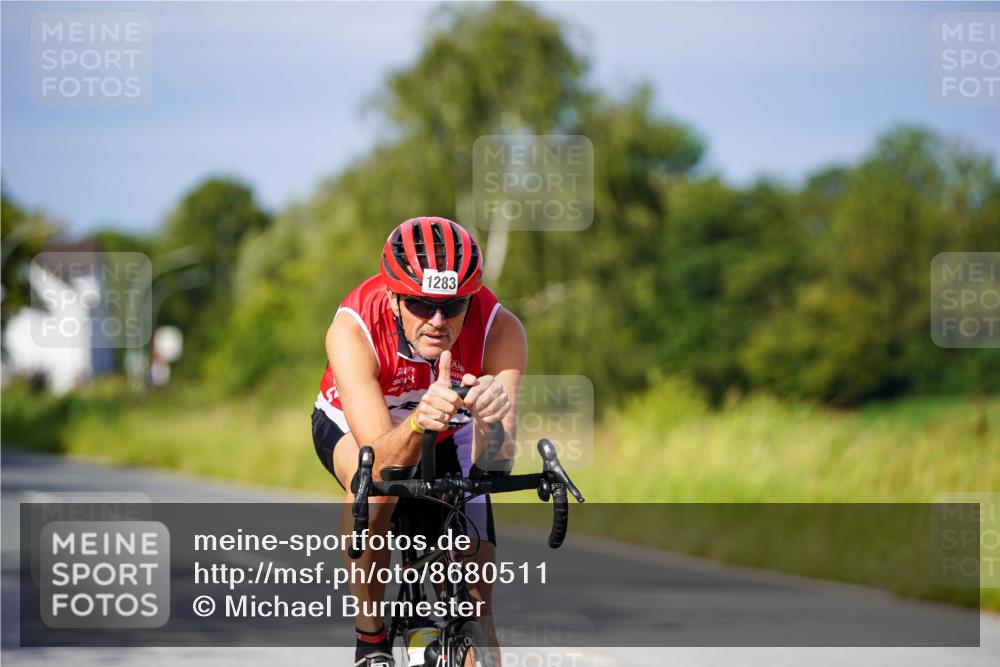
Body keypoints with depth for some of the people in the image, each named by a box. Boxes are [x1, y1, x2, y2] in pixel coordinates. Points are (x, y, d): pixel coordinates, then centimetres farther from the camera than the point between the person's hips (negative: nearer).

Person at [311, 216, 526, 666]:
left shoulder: (500, 329, -33)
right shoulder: (352, 330, -37)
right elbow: (380, 459, -43)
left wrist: (489, 420, -60)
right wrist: (419, 422, -64)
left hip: (450, 440, 2)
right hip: (353, 427, -2)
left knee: (473, 597, -12)